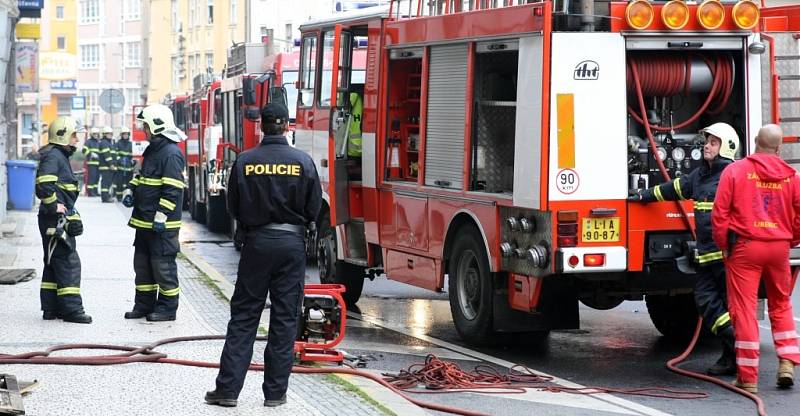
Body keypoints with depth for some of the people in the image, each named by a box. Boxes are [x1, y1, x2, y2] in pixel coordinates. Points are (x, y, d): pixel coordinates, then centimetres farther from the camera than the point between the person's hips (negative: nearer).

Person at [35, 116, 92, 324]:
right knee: (68, 262, -10)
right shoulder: (53, 156, -14)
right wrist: (55, 206, -19)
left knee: (54, 264, 13)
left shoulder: (61, 156, 19)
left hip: (61, 219, 11)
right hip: (55, 219, -11)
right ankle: (71, 308, -9)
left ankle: (51, 308, 17)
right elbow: (43, 185, -27)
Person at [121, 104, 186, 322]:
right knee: (142, 264, 15)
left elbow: (173, 189, -22)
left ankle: (167, 308, 5)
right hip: (144, 221, 10)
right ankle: (144, 304, 24)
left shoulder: (171, 154, -16)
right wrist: (130, 190, 10)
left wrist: (161, 215, -24)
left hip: (161, 224, -10)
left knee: (163, 266, -3)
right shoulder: (152, 151, 16)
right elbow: (142, 176, 28)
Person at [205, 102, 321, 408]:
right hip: (292, 243, -1)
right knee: (284, 319, 6)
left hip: (256, 242, 1)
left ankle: (228, 388, 4)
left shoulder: (245, 162, -4)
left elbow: (233, 207, 2)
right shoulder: (303, 162, -6)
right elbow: (314, 208, -2)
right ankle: (275, 392, 7)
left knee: (243, 317, 7)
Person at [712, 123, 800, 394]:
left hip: (745, 247, -3)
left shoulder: (735, 171, -5)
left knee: (744, 308, 1)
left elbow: (720, 213, -7)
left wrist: (723, 246, 4)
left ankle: (747, 377, 2)